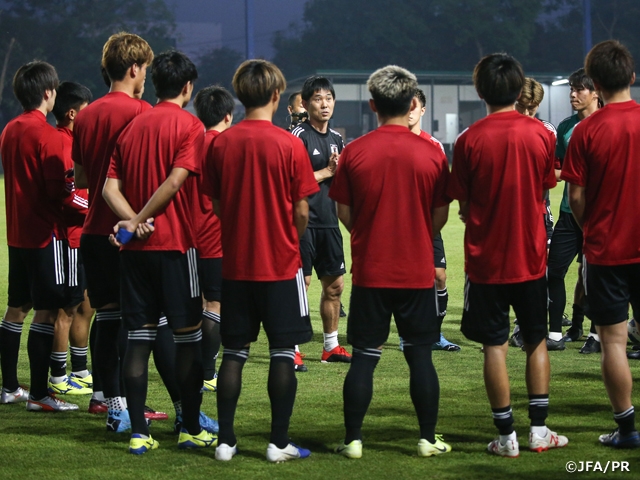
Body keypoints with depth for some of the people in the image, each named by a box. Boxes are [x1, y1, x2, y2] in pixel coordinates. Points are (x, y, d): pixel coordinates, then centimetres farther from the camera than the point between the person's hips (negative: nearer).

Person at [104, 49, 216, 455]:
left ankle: (139, 433, 4)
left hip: (136, 248, 5)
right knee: (188, 336, 4)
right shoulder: (189, 126, -6)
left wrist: (133, 220, -12)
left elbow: (111, 187, 2)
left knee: (140, 337, 6)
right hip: (176, 243, -5)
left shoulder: (132, 127, 11)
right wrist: (138, 220, -11)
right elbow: (176, 181, -18)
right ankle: (191, 429, 8)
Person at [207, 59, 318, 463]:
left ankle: (226, 440, 10)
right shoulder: (290, 145, -10)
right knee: (283, 353, 5)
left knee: (234, 352, 10)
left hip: (236, 263, 3)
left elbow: (216, 206, 6)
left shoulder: (221, 144, -1)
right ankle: (279, 442, 5)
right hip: (281, 264, -3)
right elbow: (301, 212, -7)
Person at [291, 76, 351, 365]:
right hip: (303, 221, -7)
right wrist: (327, 171, -10)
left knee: (334, 284, 10)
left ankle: (331, 346, 21)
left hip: (329, 222, 7)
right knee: (300, 283, -8)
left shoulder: (336, 139, 15)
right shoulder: (300, 136, -8)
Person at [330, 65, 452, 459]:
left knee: (364, 357, 6)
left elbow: (345, 215, 1)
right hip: (418, 272, 0)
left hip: (370, 271, 0)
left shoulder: (355, 153, -6)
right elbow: (441, 216, 1)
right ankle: (428, 439, 11)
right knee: (420, 356, 8)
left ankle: (353, 440, 8)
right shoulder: (432, 153, -5)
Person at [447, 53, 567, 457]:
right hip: (531, 255, 2)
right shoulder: (542, 135, -5)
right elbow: (544, 193, 6)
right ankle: (540, 430, 14)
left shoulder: (470, 140, -10)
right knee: (537, 340, 15)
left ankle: (507, 436, 4)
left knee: (495, 345, 4)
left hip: (486, 257, -2)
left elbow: (463, 205, -3)